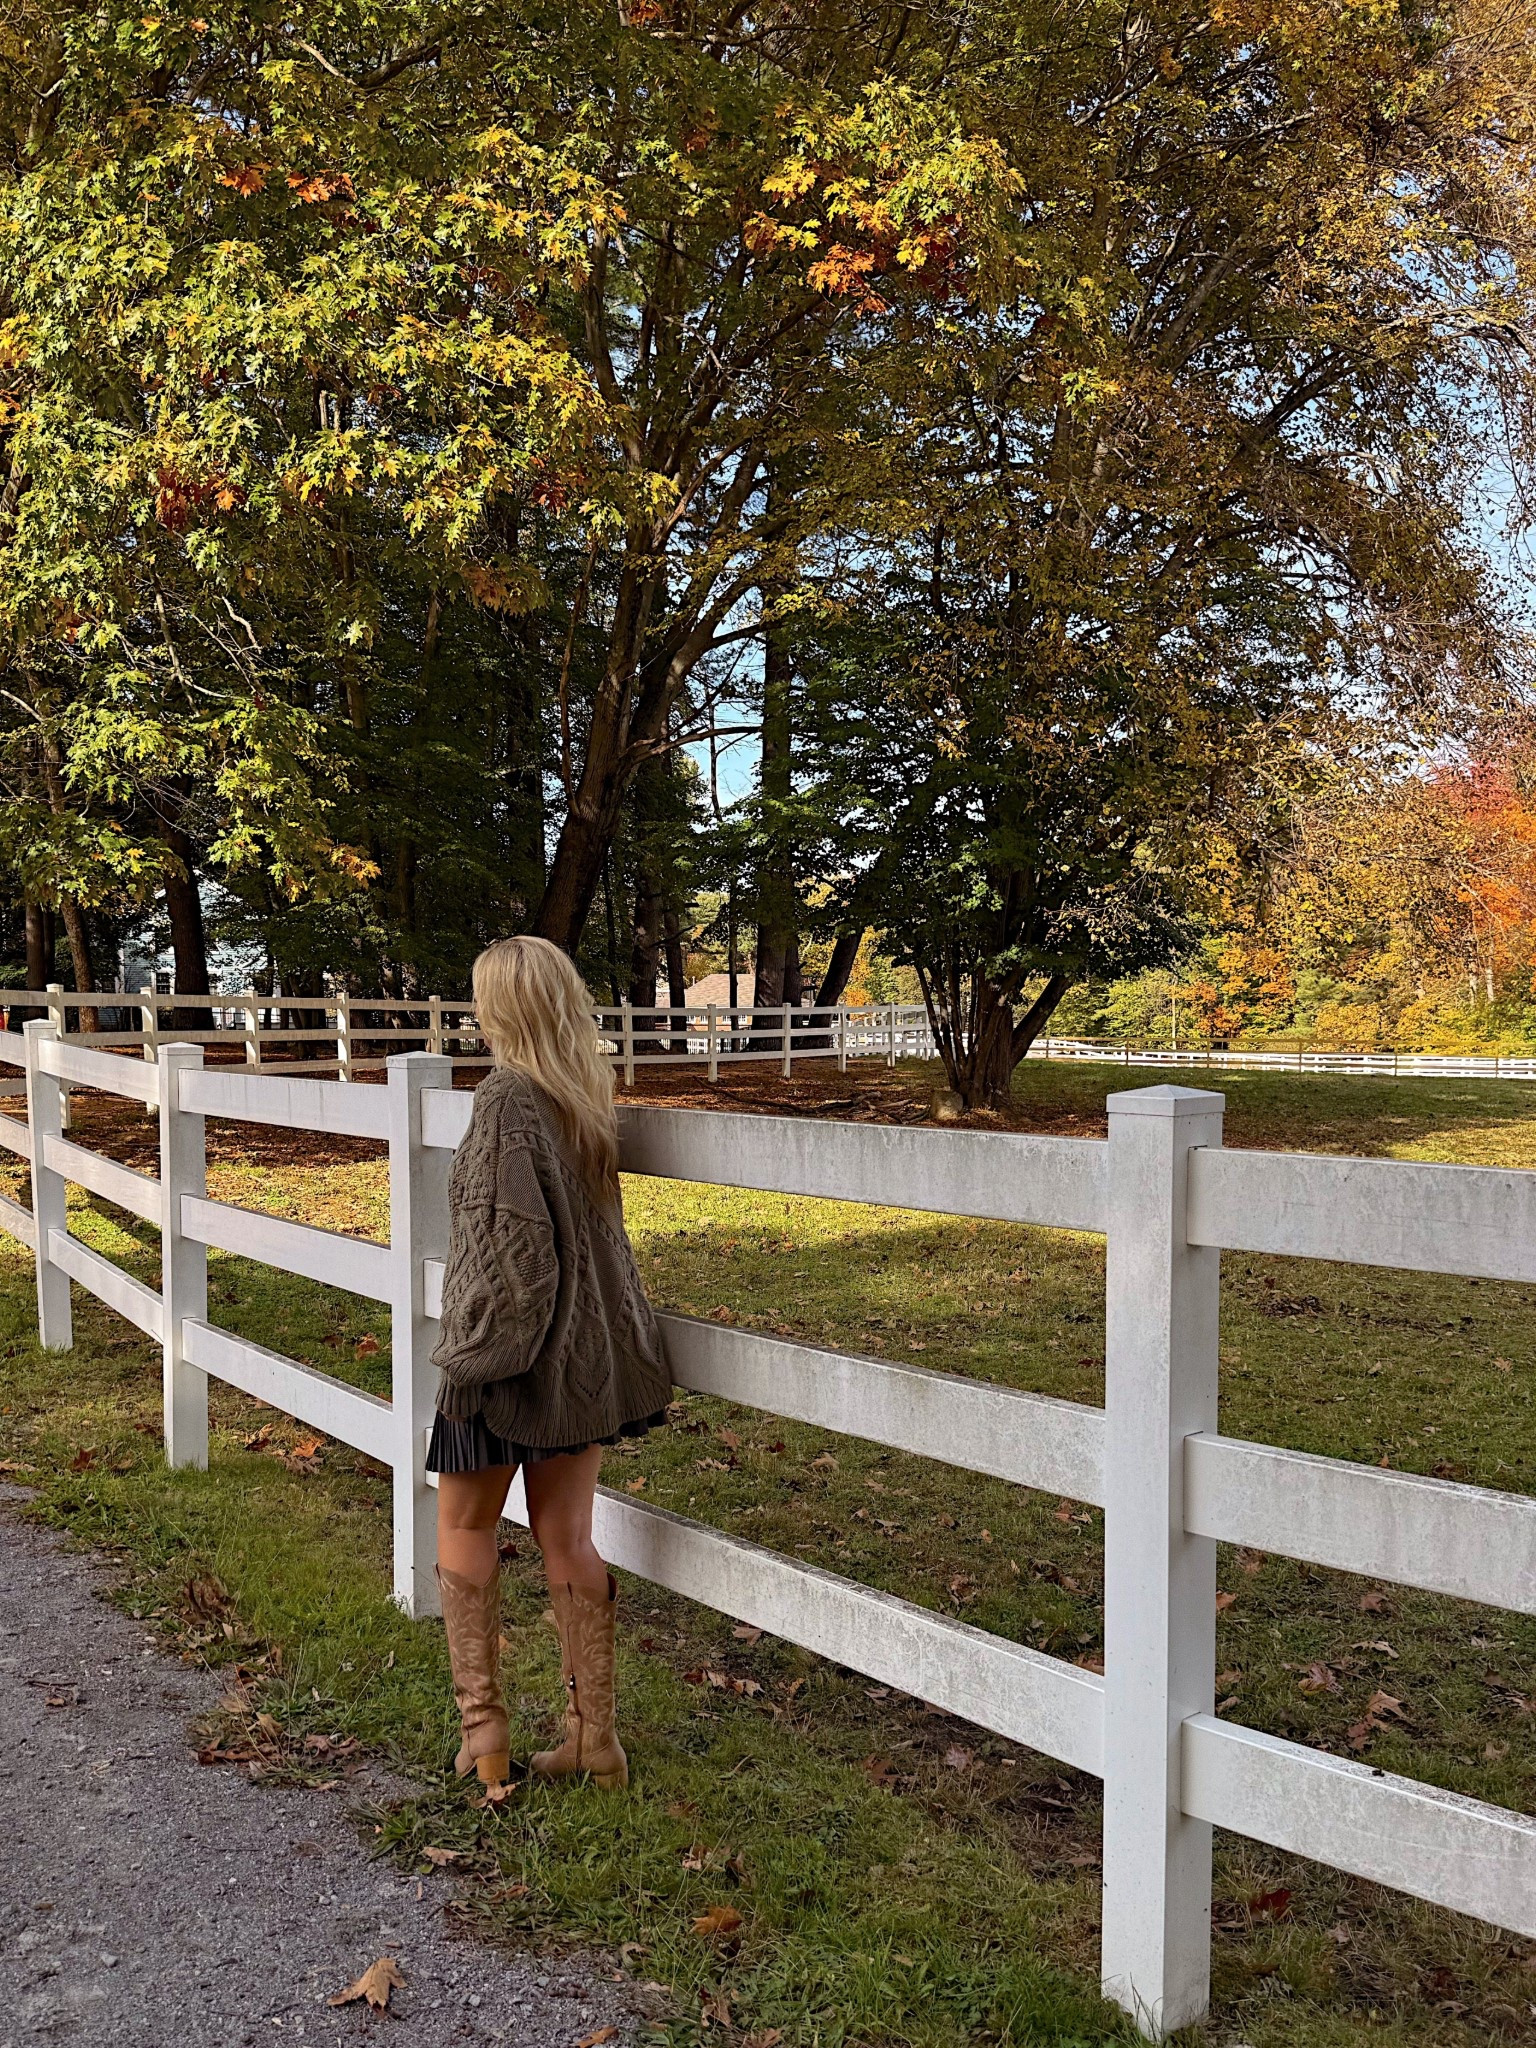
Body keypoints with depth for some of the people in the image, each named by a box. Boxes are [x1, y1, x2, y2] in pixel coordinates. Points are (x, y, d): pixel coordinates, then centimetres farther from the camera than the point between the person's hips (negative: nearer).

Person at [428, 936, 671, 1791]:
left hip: (509, 1345, -6)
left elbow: (510, 1246, -21)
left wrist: (468, 1357, -13)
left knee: (465, 1528, 14)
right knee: (567, 1537, 13)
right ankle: (595, 1735, 20)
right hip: (584, 1349, 7)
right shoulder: (592, 1095, 3)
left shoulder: (507, 1098, -19)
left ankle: (482, 1722, 18)